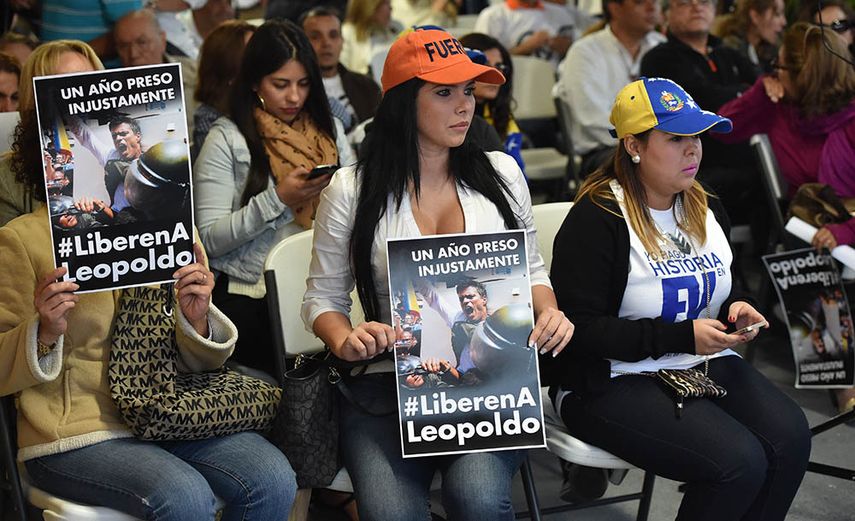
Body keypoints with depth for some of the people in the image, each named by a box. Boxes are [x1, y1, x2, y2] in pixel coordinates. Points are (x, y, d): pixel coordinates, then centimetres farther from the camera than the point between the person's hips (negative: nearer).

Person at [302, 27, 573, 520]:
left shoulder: (501, 173, 9)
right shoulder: (352, 188, 2)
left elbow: (531, 269, 20)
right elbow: (323, 298, 9)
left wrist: (549, 312, -2)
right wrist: (345, 340, -13)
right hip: (388, 381, -1)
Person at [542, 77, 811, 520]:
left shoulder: (707, 209, 12)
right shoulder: (595, 221, -12)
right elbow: (581, 330, -17)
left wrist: (736, 307, 0)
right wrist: (682, 337, -21)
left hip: (705, 366, 7)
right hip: (613, 381, -7)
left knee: (790, 437, -20)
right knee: (740, 462, -25)